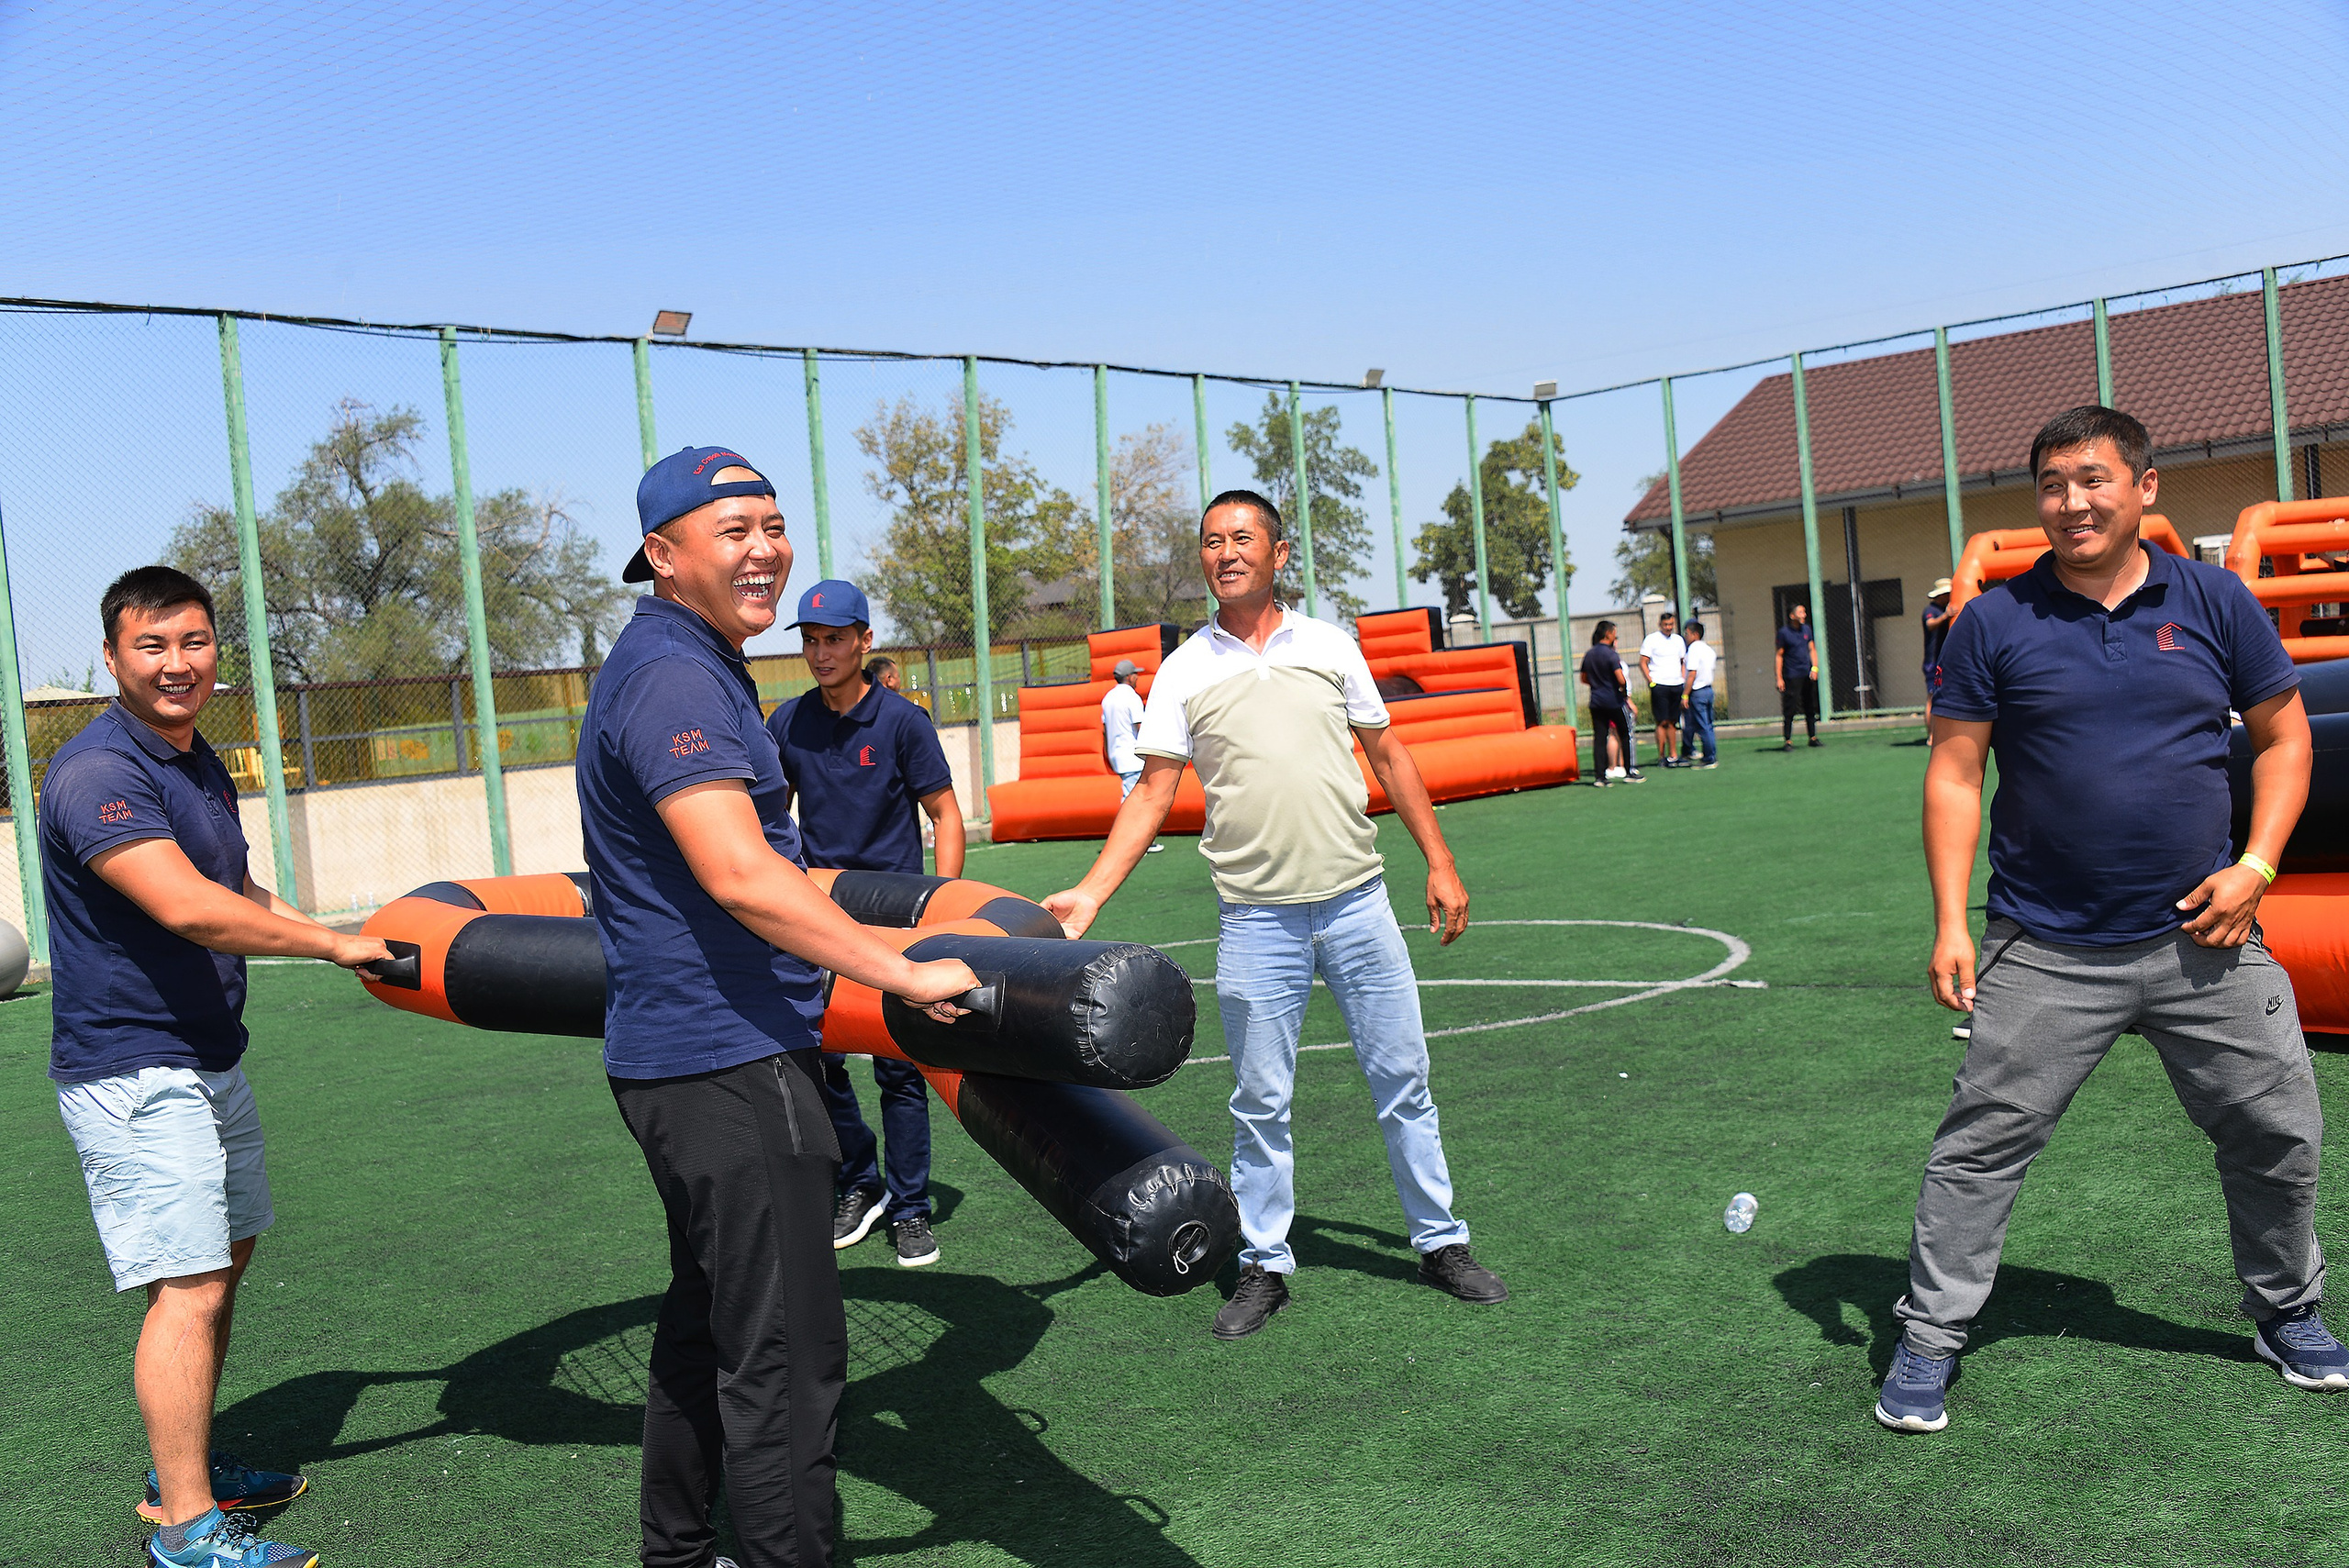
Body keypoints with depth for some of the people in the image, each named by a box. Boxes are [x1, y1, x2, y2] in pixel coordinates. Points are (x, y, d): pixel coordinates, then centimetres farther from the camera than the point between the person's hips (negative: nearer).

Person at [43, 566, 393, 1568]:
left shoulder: (201, 764, 12)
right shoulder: (97, 773, -19)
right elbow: (191, 910, -28)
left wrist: (343, 941, 17)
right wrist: (336, 945, -19)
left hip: (209, 1057, 10)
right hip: (132, 1069, -10)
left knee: (225, 1261, 17)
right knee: (189, 1287, -10)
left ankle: (186, 1467, 30)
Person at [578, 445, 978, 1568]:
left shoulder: (694, 667, 16)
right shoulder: (673, 676, -17)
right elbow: (741, 879, -28)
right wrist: (906, 974, -27)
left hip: (678, 1058, 11)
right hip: (729, 1060, -11)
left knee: (706, 1324, 21)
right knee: (785, 1358, -6)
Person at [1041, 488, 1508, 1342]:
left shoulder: (1330, 645, 6)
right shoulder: (1182, 672, 2)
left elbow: (1388, 756, 11)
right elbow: (1152, 793, -1)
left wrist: (1439, 863, 8)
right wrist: (1090, 893, -12)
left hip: (1358, 901, 1)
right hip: (1256, 920, -1)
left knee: (1403, 1080, 8)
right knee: (1260, 1102, 5)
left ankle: (1441, 1243, 23)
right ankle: (1264, 1265, 19)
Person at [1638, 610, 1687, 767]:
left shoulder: (1678, 640, 16)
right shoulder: (1651, 639, -1)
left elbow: (1683, 662, 23)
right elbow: (1643, 663, -4)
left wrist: (1684, 681, 11)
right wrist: (1651, 682, -12)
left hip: (1677, 685, 5)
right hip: (1659, 685, -5)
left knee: (1672, 722, 7)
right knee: (1662, 722, -6)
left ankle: (1673, 755, 10)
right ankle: (1662, 757, -3)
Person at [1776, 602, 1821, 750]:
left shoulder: (1806, 629, 10)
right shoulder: (1784, 632, -5)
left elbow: (1812, 649, 16)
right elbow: (1779, 655, -4)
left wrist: (1815, 667, 0)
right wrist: (1779, 678, -9)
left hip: (1808, 676, 5)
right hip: (1792, 676, -5)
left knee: (1811, 708, 10)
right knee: (1789, 710, -6)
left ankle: (1813, 737, 19)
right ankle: (1787, 741, -1)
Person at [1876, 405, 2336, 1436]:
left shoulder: (2216, 602, 3)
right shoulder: (1995, 622, -2)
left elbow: (2284, 737, 10)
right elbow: (1954, 772, -2)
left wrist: (2255, 866, -4)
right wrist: (1950, 923, -8)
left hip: (2201, 938, 2)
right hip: (2044, 953, -2)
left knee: (2278, 1136, 11)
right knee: (1981, 1145, -2)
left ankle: (2289, 1315, 36)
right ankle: (1928, 1341, 11)